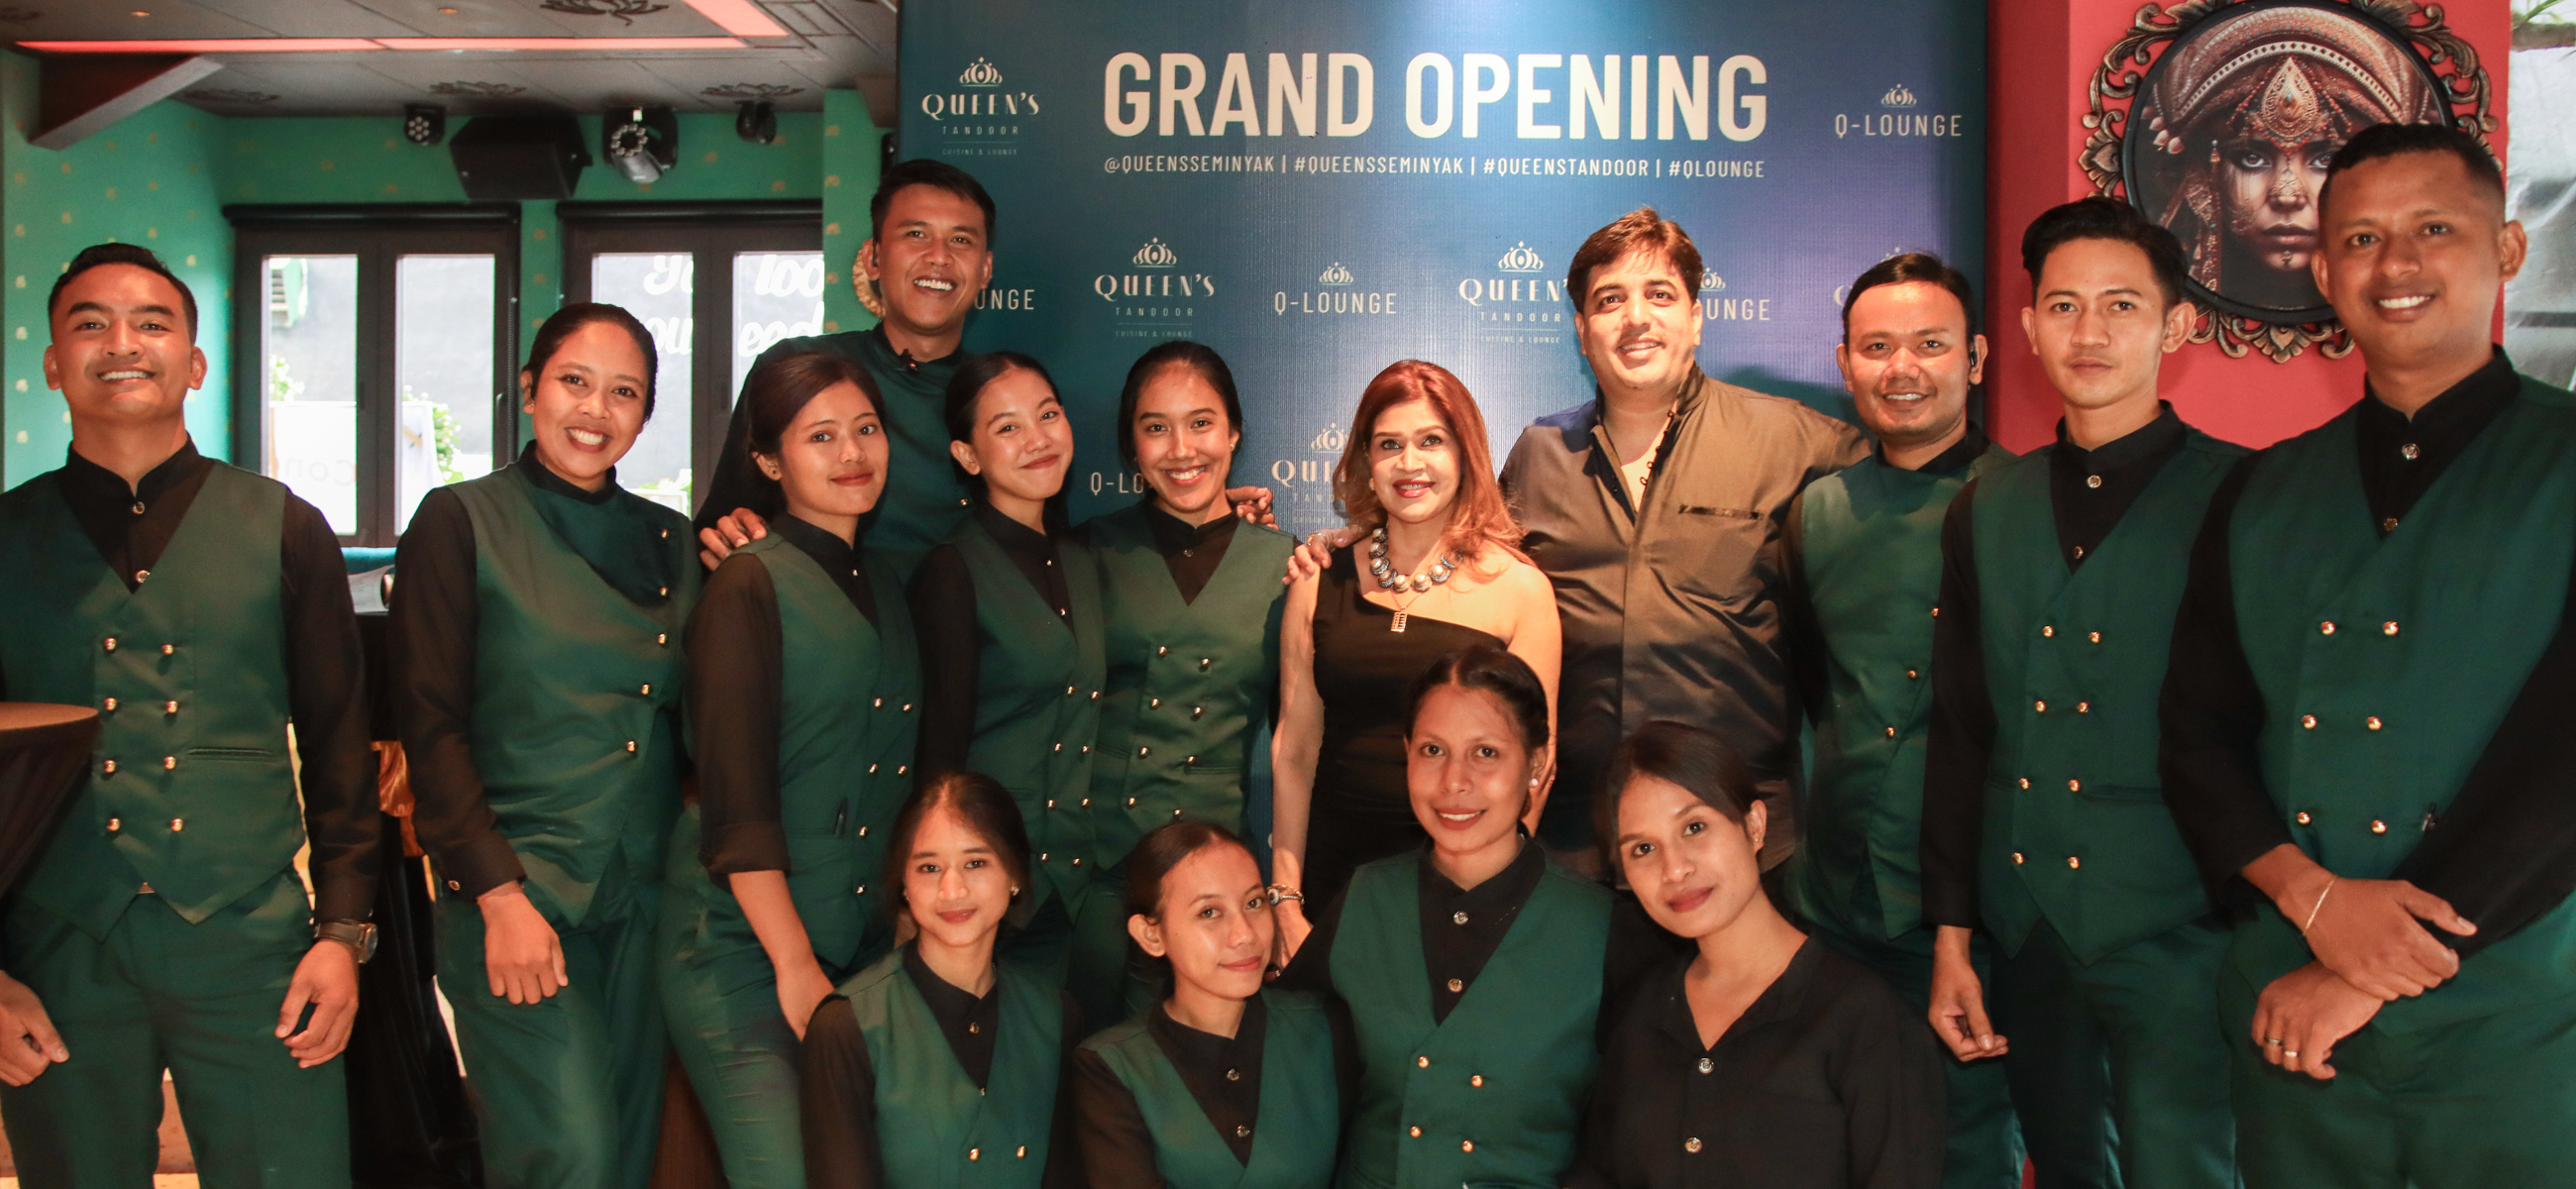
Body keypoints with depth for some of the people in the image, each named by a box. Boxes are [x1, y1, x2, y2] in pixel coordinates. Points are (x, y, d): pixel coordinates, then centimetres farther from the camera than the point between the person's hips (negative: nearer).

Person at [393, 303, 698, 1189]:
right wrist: (500, 897, -13)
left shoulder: (669, 542, 12)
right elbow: (431, 727, -7)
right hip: (518, 893, -4)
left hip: (648, 901, 5)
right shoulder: (462, 521, -1)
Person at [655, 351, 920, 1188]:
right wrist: (796, 967, -14)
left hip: (866, 943, 6)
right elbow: (736, 803, -13)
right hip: (743, 943, -6)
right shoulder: (750, 585, -8)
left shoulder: (886, 583, 13)